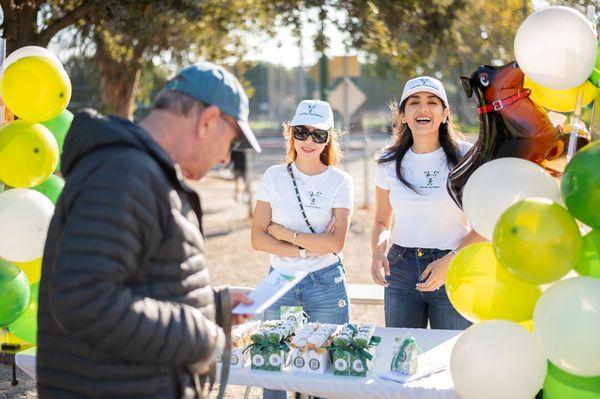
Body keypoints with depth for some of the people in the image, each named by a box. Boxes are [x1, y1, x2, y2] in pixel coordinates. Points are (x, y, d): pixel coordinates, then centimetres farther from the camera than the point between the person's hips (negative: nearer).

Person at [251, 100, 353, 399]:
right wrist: (305, 249, -13)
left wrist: (283, 232, -10)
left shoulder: (340, 181, -1)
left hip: (326, 283, -2)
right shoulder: (275, 176, 3)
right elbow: (258, 239, -2)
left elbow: (335, 243, -12)